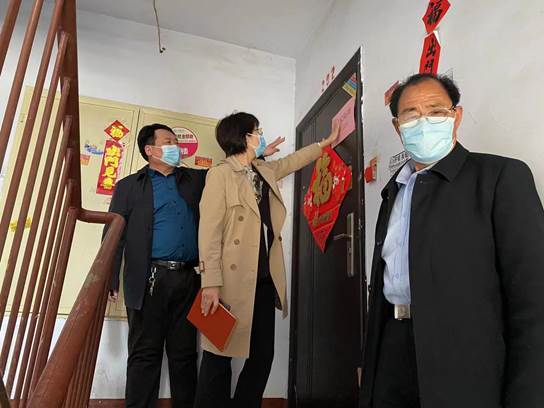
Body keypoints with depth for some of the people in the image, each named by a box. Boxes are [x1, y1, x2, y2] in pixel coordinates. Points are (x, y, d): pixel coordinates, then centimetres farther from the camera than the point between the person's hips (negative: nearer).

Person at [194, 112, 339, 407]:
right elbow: (209, 232, -12)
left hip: (265, 280, 7)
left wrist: (326, 143, 43)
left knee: (262, 355, 12)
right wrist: (211, 283, -18)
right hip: (233, 280, -7)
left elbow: (294, 160, 36)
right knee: (219, 358, 2)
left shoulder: (266, 172, 16)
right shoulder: (220, 174, -6)